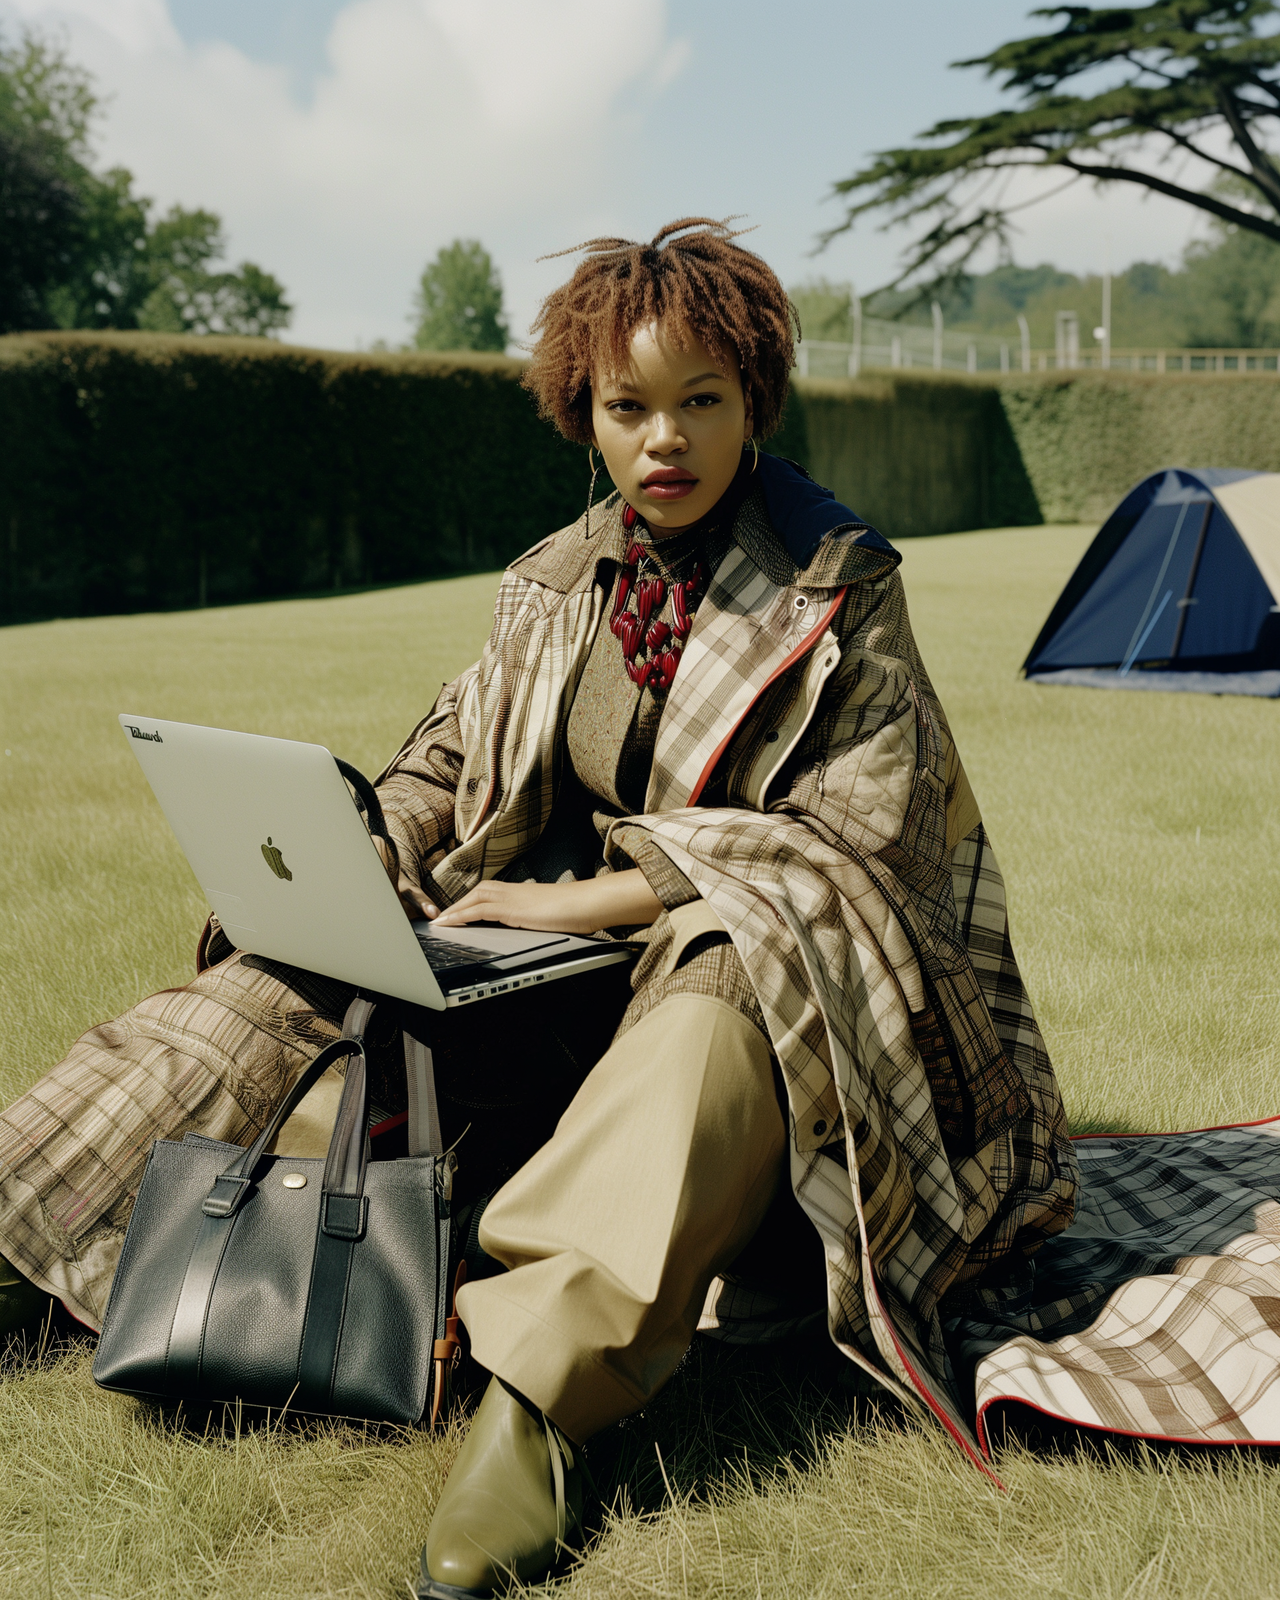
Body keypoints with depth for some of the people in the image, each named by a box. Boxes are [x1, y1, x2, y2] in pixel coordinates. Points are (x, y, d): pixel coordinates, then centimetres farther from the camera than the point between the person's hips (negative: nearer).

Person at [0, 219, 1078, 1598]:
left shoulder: (840, 588, -7)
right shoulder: (554, 583, 8)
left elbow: (848, 832, -14)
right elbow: (451, 758, 15)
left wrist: (591, 899, -21)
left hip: (769, 959, -5)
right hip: (571, 963, 5)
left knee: (716, 1015, -41)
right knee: (290, 1001, -10)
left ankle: (533, 1391, -50)